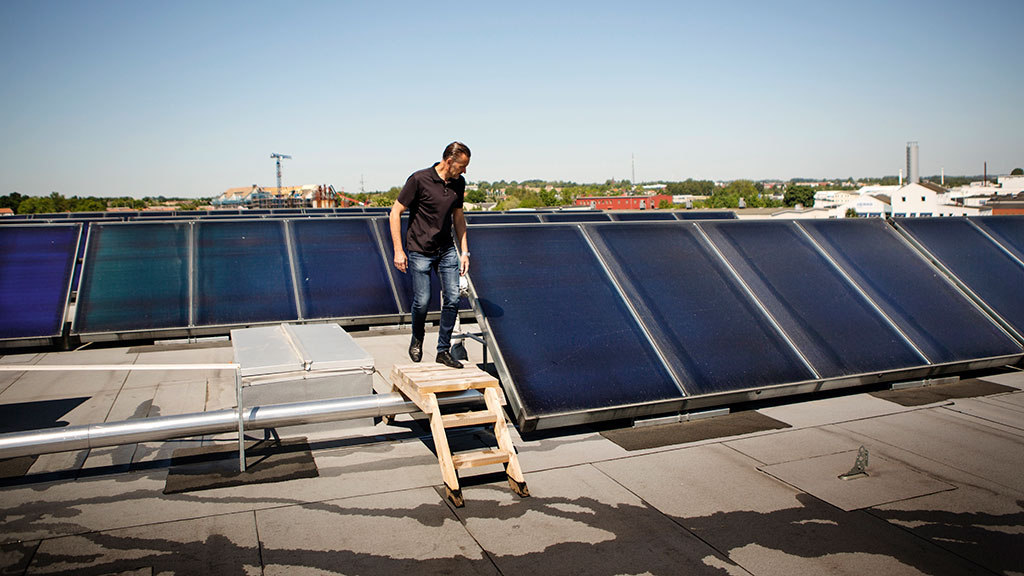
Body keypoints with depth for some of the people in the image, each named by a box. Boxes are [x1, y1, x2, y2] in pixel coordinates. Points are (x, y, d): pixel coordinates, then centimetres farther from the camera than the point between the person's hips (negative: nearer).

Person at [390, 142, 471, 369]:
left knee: (453, 298, -4)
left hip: (447, 250, 5)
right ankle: (417, 339, 26)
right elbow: (396, 212, -10)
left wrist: (464, 251, 12)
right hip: (420, 252, -5)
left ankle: (444, 351, 8)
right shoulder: (419, 179, -15)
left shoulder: (458, 183, 3)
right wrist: (398, 250, -14)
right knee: (422, 301, -4)